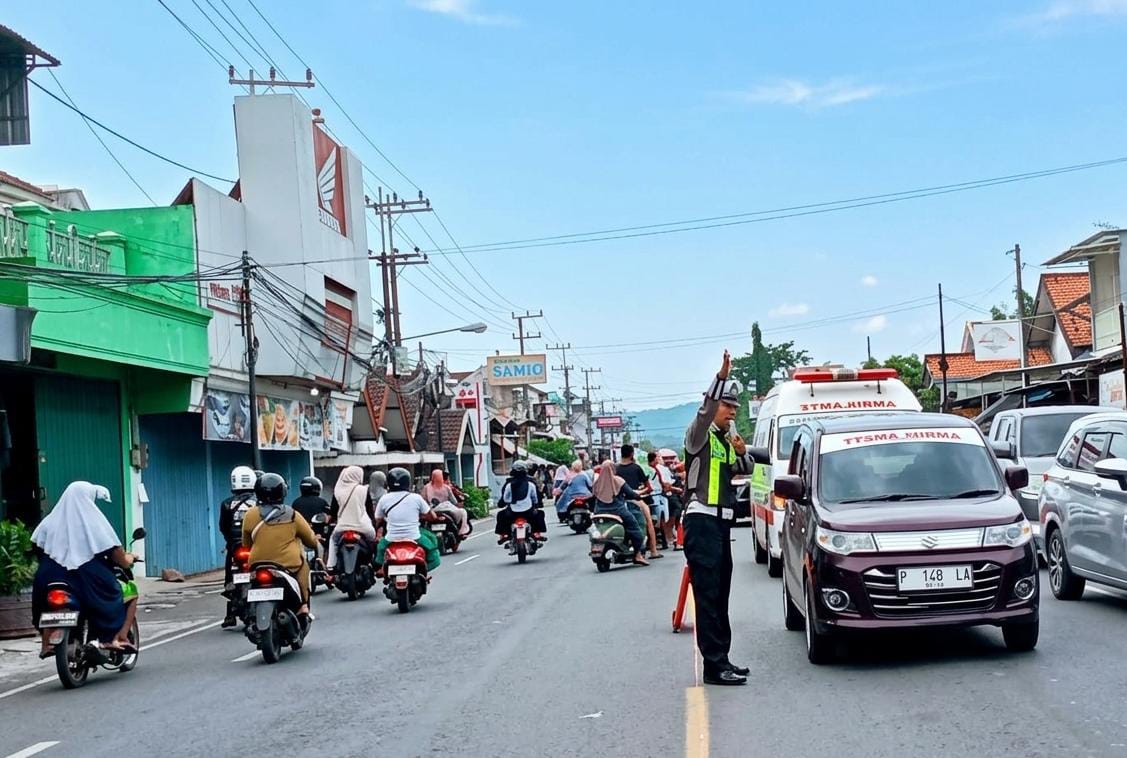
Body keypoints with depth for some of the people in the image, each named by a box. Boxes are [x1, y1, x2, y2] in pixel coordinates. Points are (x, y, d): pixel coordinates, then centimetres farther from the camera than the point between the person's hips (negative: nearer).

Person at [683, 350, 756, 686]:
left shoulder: (727, 437, 19)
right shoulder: (700, 434, -6)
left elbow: (745, 470, 19)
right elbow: (705, 411, -26)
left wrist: (741, 453, -3)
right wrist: (721, 377, -39)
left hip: (722, 522, 9)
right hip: (702, 520, -9)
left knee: (721, 595, 12)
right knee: (708, 595, -11)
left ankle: (721, 660, 18)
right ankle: (714, 665, -14)